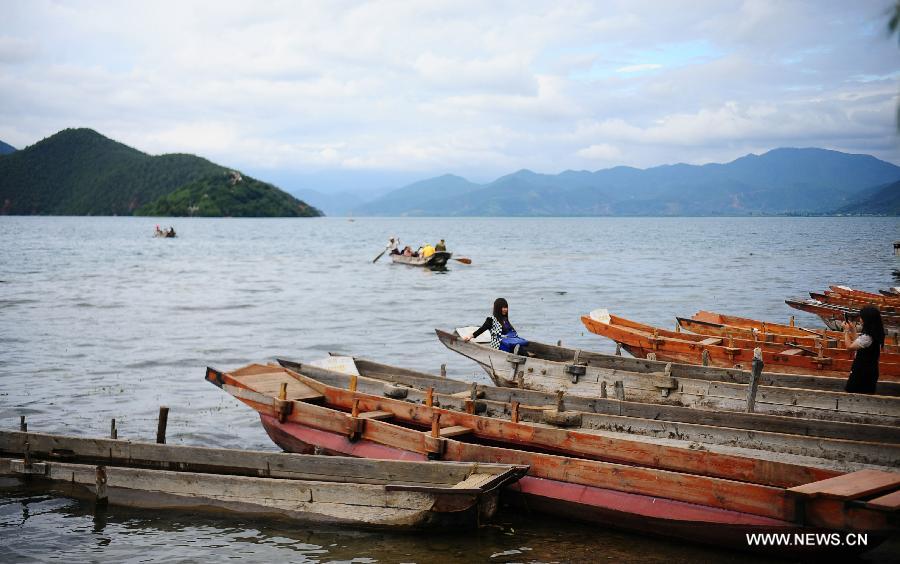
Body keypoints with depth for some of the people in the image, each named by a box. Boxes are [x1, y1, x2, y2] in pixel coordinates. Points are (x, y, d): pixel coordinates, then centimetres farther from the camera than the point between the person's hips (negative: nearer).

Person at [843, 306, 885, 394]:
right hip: (869, 370, 9)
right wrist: (853, 330, 13)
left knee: (852, 393, 3)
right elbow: (858, 344, 14)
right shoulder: (875, 333, 2)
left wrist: (846, 331, -7)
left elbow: (849, 347, -18)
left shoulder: (867, 337, -28)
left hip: (862, 372, -9)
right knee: (866, 393, 17)